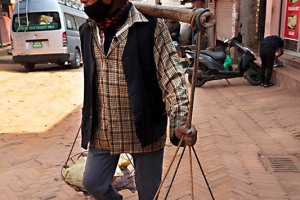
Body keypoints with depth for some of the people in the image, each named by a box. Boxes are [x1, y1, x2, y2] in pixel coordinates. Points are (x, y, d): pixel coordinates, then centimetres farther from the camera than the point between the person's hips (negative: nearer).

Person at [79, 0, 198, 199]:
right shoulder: (88, 31, 4)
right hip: (103, 131, 5)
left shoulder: (151, 27, -14)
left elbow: (172, 76, -17)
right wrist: (89, 121, 19)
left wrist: (180, 121, -31)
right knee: (93, 183, 14)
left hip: (145, 128, -4)